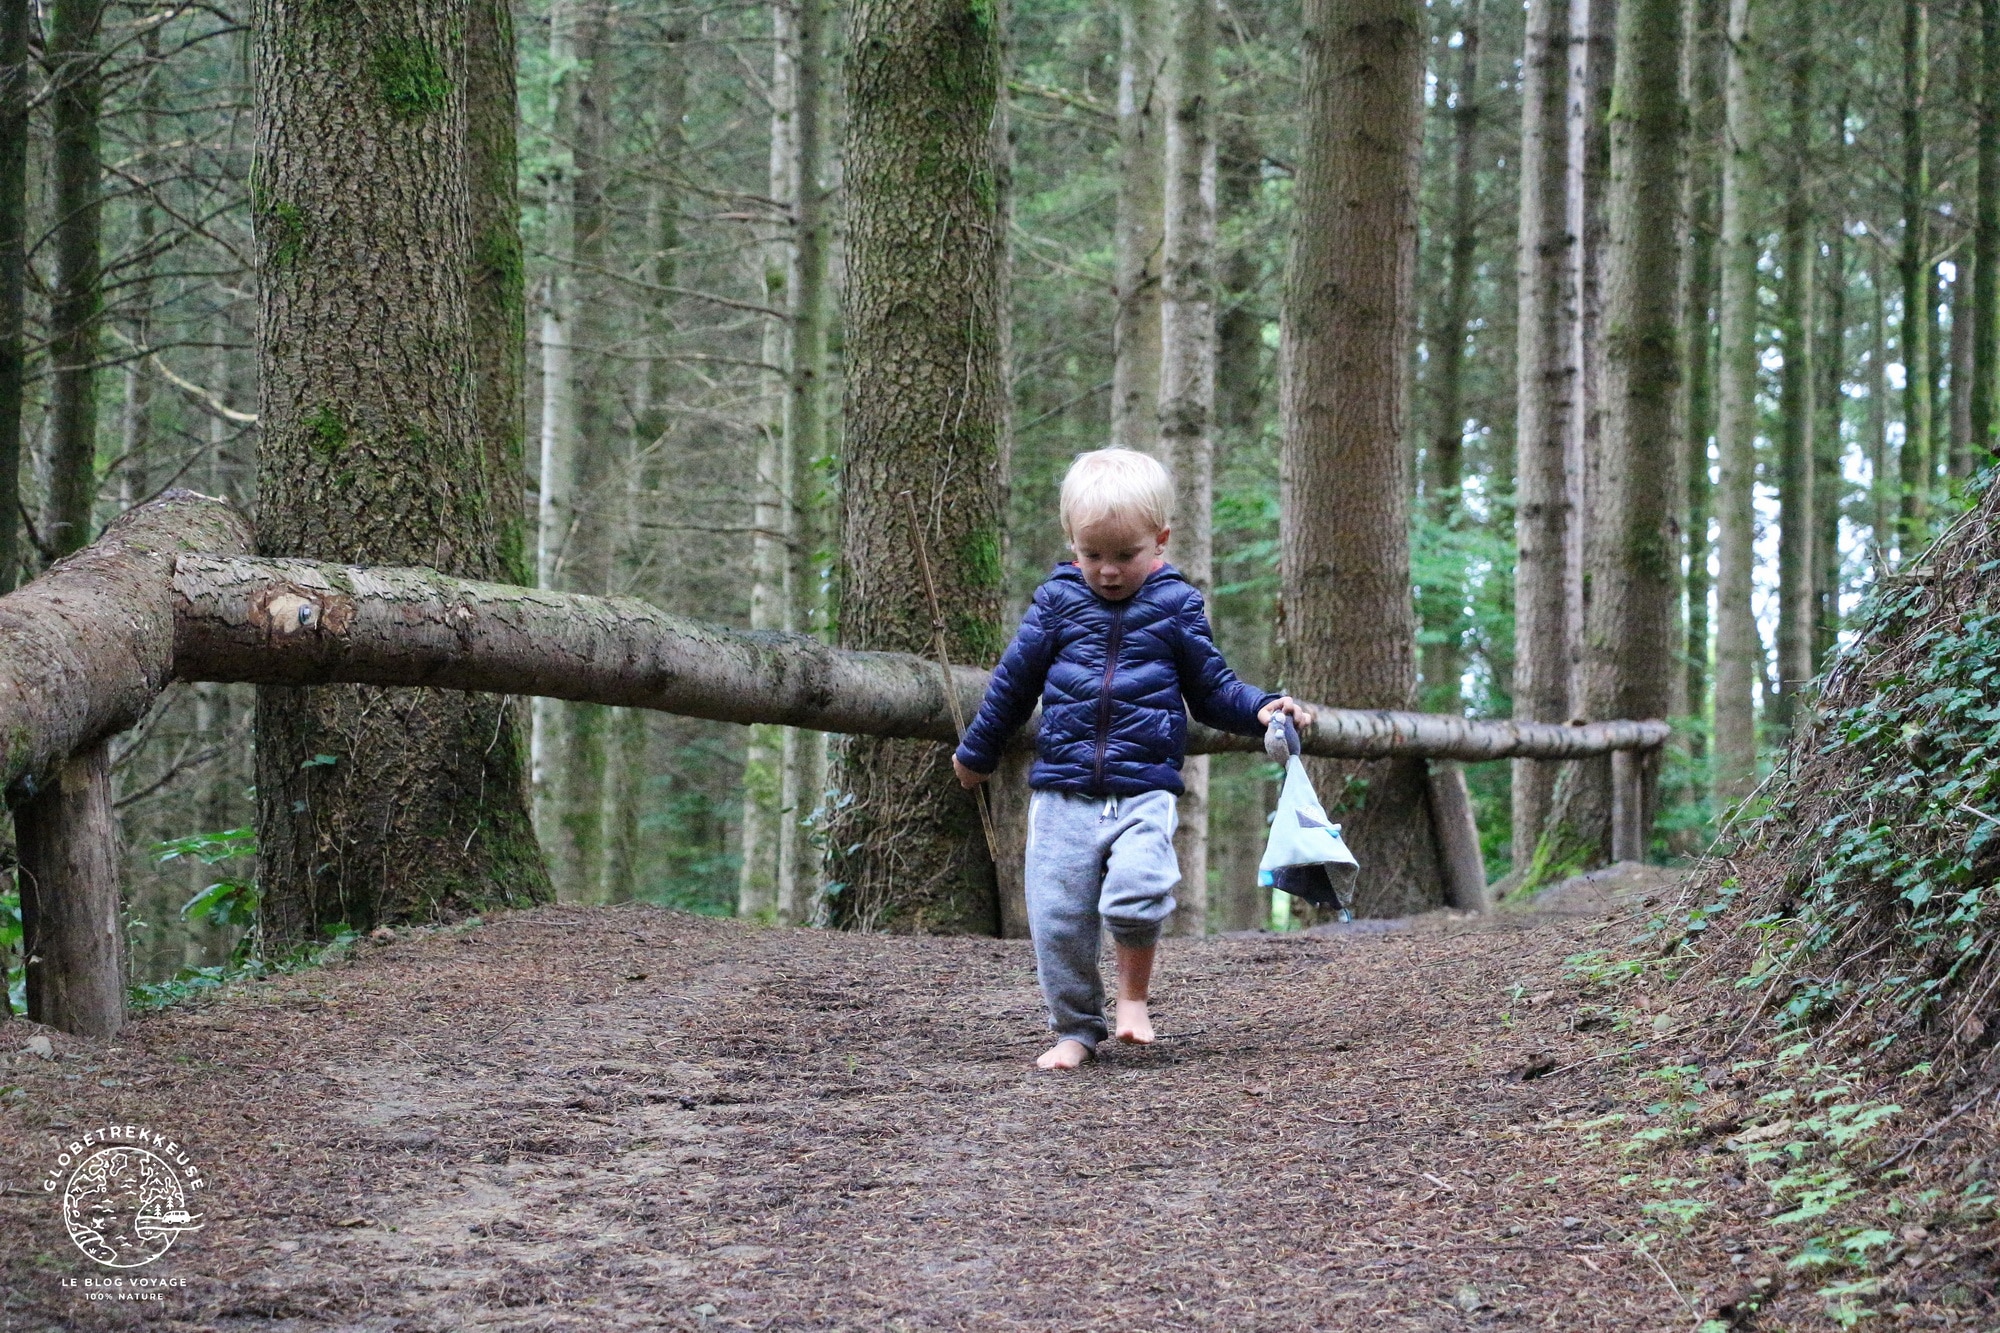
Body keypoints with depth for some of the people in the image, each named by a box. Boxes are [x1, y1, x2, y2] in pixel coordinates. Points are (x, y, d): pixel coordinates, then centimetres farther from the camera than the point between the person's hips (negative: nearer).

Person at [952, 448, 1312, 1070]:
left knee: (1135, 896, -25)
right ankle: (1074, 1030, 15)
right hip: (1062, 793, 2)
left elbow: (1211, 690, 14)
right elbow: (1014, 681, 18)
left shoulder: (1176, 606, 4)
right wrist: (977, 752, 27)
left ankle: (1134, 993, 2)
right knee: (1058, 917, -1)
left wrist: (1260, 709, -5)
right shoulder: (1058, 601, 6)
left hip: (1144, 791, -2)